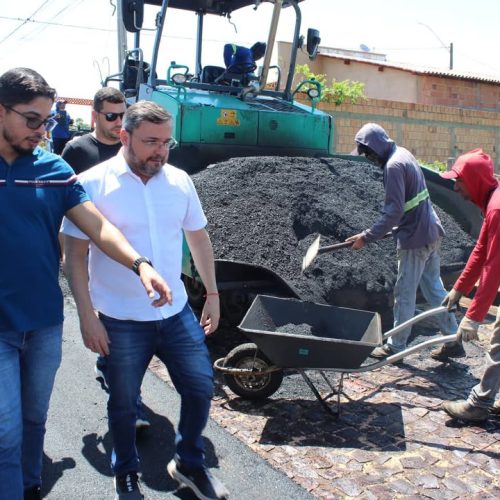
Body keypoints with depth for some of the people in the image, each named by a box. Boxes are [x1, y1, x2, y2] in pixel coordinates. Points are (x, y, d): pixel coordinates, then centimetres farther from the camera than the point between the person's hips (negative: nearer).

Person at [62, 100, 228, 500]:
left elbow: (199, 238, 10)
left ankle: (189, 463, 36)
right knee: (124, 403, 14)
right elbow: (75, 255, -9)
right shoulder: (94, 184, -11)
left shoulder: (179, 180, 0)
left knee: (201, 388, 10)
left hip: (177, 313, 4)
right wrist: (87, 316, -12)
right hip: (121, 322, -3)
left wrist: (212, 294, 9)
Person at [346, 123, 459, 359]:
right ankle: (453, 341, 23)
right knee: (434, 288, 16)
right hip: (431, 232, 10)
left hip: (415, 237, -10)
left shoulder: (394, 166, -19)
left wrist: (367, 237, -22)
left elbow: (394, 212, -24)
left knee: (404, 294, 2)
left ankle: (395, 346, 15)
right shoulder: (403, 154, 11)